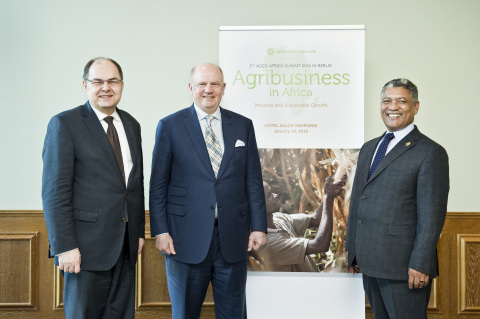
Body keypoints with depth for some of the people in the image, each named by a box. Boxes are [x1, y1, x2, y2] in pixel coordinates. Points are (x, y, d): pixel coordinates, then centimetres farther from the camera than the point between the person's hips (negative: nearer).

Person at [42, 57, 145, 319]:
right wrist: (64, 247, -16)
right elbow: (55, 191, -12)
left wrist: (139, 231, 13)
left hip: (126, 246, 6)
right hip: (87, 246, -6)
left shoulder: (131, 125, 13)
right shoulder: (64, 124, -7)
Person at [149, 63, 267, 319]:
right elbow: (158, 185, 1)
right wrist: (160, 231, -5)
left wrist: (258, 226, 2)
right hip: (187, 238, -2)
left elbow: (253, 181, 7)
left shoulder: (243, 126, 8)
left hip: (233, 238, 2)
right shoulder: (170, 126, 1)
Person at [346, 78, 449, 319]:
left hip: (404, 267, -7)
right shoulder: (368, 149, 15)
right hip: (370, 263, 7)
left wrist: (420, 265, -17)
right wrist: (353, 250, 14)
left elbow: (432, 215, -13)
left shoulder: (430, 152, -8)